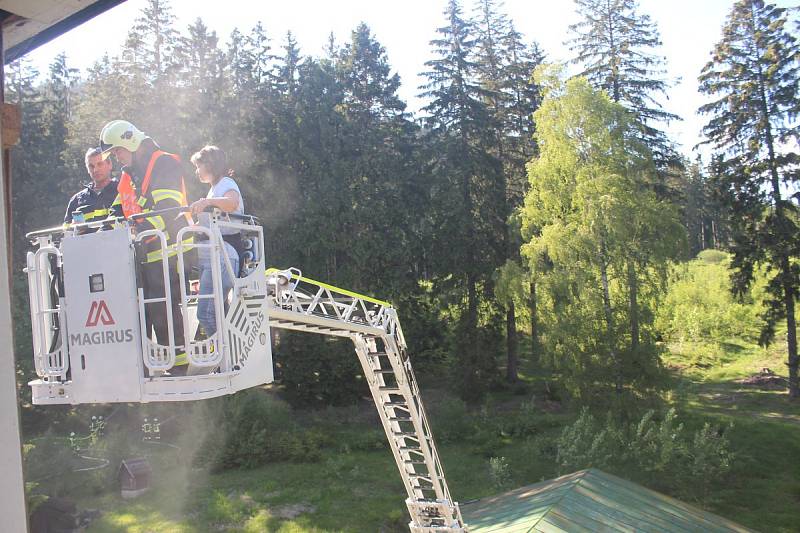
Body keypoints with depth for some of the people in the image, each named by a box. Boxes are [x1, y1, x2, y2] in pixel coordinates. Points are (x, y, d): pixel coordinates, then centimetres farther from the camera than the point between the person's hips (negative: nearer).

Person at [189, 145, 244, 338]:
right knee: (217, 314, 9)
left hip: (222, 258, -10)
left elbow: (231, 203, -30)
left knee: (205, 313, -16)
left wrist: (208, 201, -45)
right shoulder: (214, 188, 25)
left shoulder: (226, 184, -5)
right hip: (207, 258, 10)